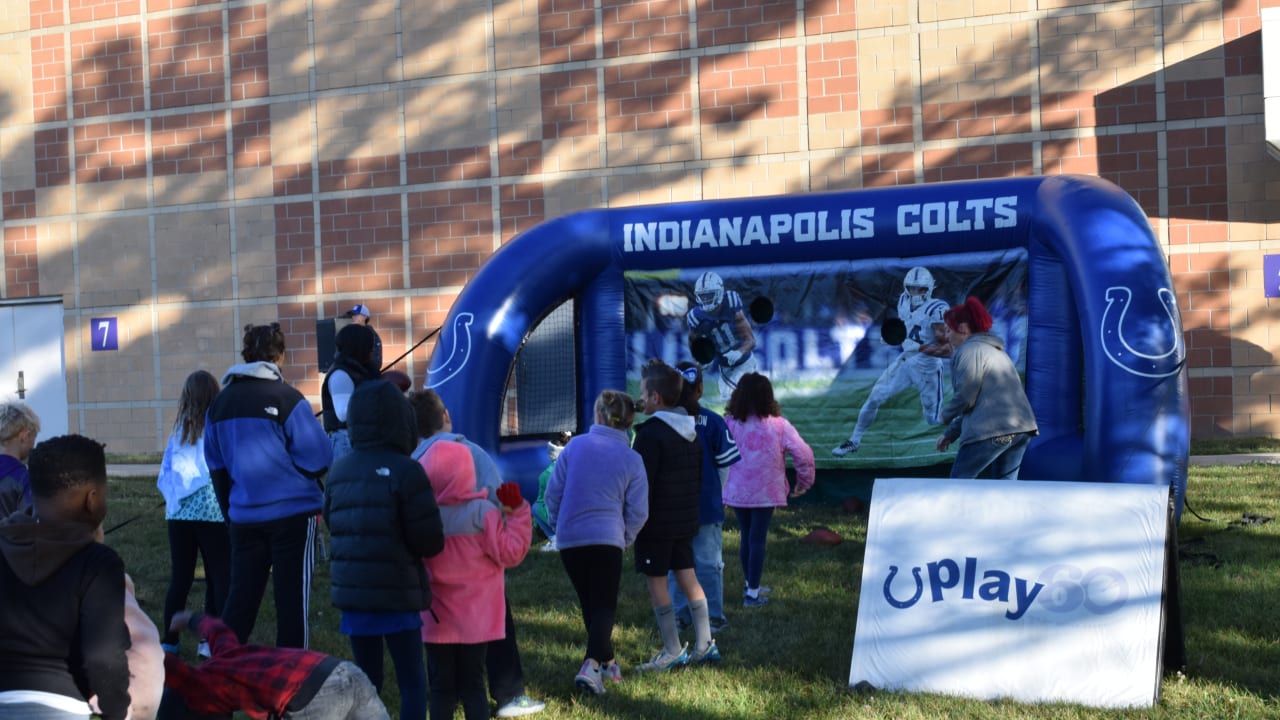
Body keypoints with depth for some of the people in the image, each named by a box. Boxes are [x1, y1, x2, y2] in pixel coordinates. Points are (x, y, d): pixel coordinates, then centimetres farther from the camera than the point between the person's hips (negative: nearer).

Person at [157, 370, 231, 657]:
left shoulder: (179, 431, 7)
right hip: (214, 513, -4)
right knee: (219, 579, 2)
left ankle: (169, 641, 12)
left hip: (179, 514, 4)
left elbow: (164, 475, 8)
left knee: (179, 578, 10)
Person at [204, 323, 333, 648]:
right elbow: (318, 459, -10)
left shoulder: (220, 403, 6)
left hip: (244, 516, 5)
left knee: (240, 597, 11)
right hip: (292, 513, -5)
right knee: (292, 598, 3)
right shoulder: (287, 399, -11)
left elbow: (216, 465, 13)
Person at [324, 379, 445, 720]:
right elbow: (430, 542, -12)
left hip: (352, 592, 5)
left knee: (366, 681, 15)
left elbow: (335, 529, 11)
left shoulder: (338, 472, 5)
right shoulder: (406, 471, -12)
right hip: (397, 593, -5)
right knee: (412, 682, 4)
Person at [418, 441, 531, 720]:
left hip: (436, 620, 1)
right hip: (476, 620, -1)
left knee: (441, 687, 8)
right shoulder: (482, 512, -13)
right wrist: (517, 513, -3)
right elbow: (510, 554, -8)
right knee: (472, 685, 9)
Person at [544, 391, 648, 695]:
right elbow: (638, 512, -1)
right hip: (607, 539, -2)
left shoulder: (575, 446, -2)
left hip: (569, 539, 2)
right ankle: (592, 664, -19)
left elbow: (553, 492, 3)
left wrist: (558, 524, 19)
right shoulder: (632, 459, -2)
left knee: (590, 603, 18)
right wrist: (625, 539, 16)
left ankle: (606, 662, 29)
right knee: (604, 605, 3)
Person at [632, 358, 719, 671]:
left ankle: (673, 652, 2)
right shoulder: (692, 430, 10)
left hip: (656, 524, -8)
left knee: (656, 582, 0)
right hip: (686, 521, 8)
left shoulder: (650, 434, -17)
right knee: (688, 578, 13)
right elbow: (698, 478, 17)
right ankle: (705, 645, 14)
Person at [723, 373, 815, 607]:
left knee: (746, 537, 18)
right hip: (765, 493, -3)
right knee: (758, 539, 5)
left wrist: (720, 484, 7)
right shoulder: (778, 425, -11)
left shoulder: (728, 424, -6)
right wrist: (805, 481, 1)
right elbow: (803, 453, -14)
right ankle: (752, 594, 9)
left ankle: (750, 586, 33)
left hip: (736, 492, 3)